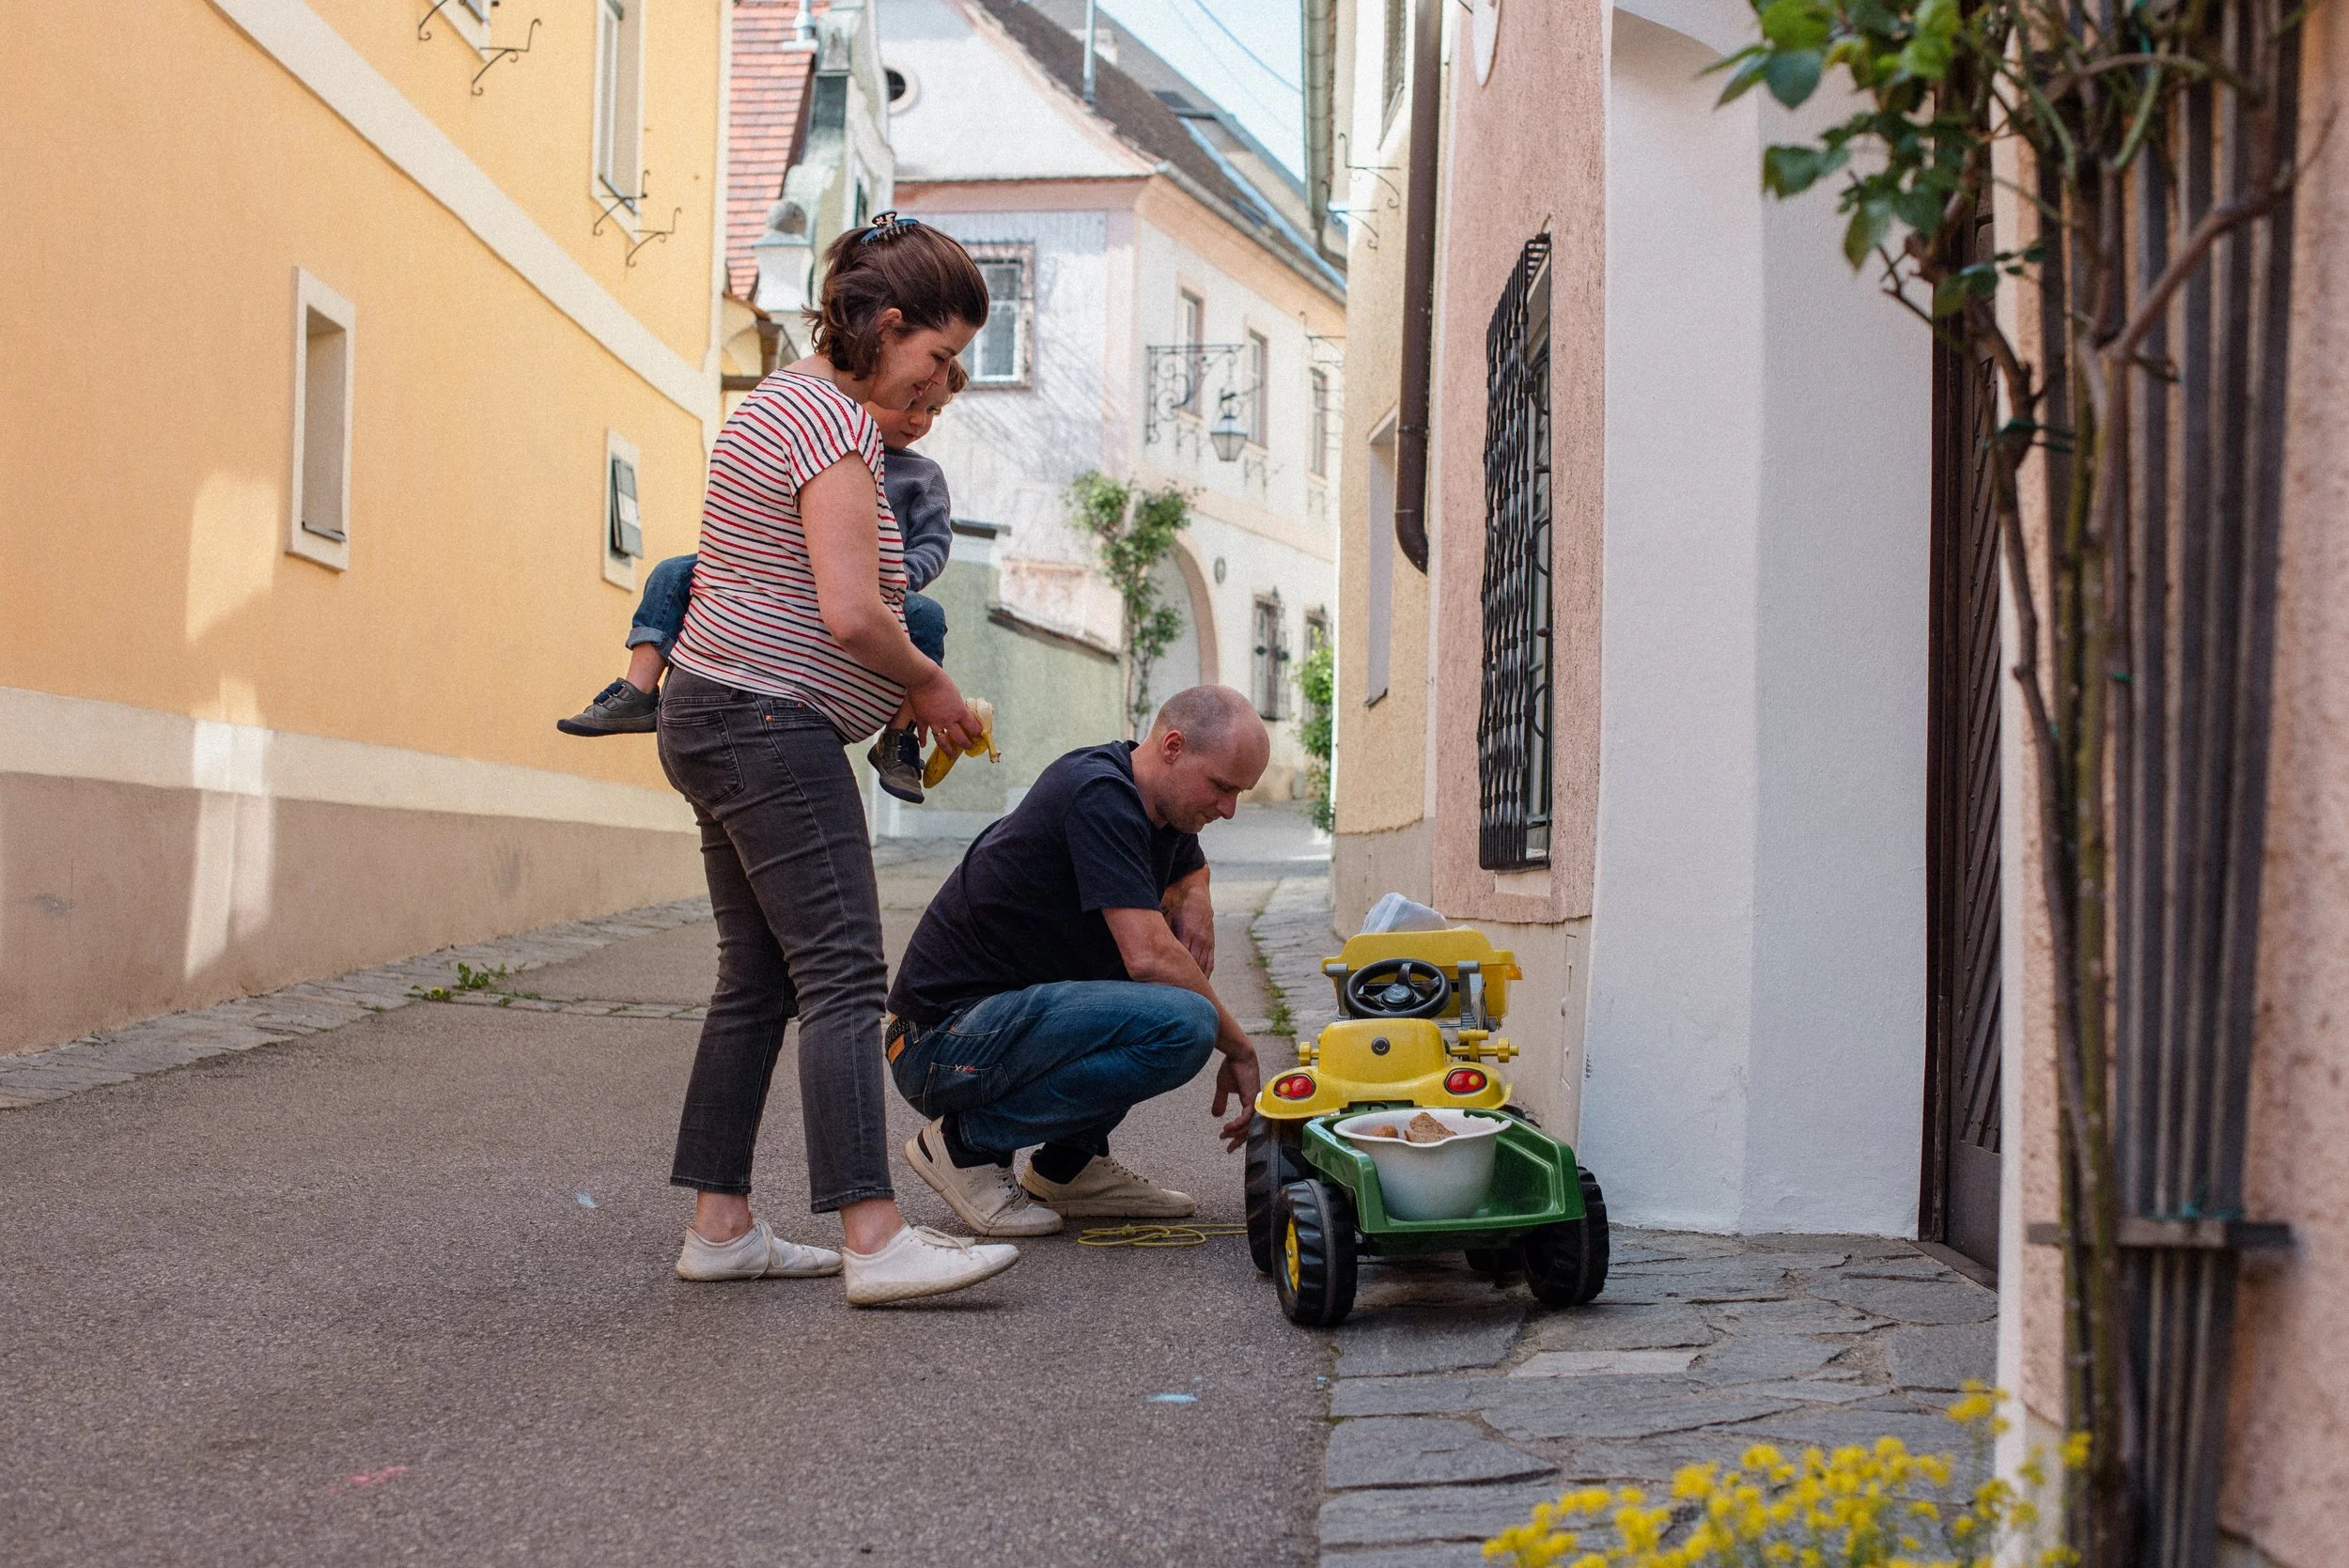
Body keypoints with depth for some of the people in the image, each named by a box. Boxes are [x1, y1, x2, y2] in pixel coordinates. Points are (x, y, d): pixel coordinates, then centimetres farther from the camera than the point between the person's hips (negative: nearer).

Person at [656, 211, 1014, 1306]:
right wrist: (931, 689, -5)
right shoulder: (834, 420, -14)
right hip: (772, 726, -11)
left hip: (715, 715, 11)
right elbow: (853, 615, -22)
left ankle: (718, 1227, 15)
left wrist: (897, 689, 17)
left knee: (758, 980, 11)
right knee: (842, 978, -12)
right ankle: (874, 1240, -12)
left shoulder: (783, 402, 18)